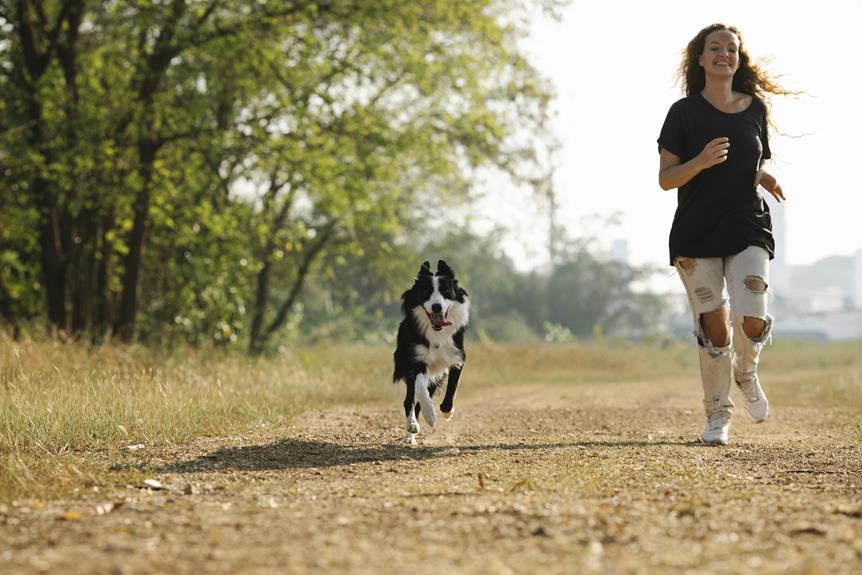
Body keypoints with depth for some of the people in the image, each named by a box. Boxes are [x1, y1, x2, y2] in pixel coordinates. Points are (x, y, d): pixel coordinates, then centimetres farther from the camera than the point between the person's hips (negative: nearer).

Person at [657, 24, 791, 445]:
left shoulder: (755, 108, 7)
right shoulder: (684, 112, -2)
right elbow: (665, 178, -3)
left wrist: (766, 178, -2)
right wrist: (701, 162, -22)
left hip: (748, 228, 2)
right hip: (696, 234, -1)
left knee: (752, 320, -16)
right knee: (713, 327, -3)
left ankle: (746, 373, 19)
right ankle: (718, 414, 15)